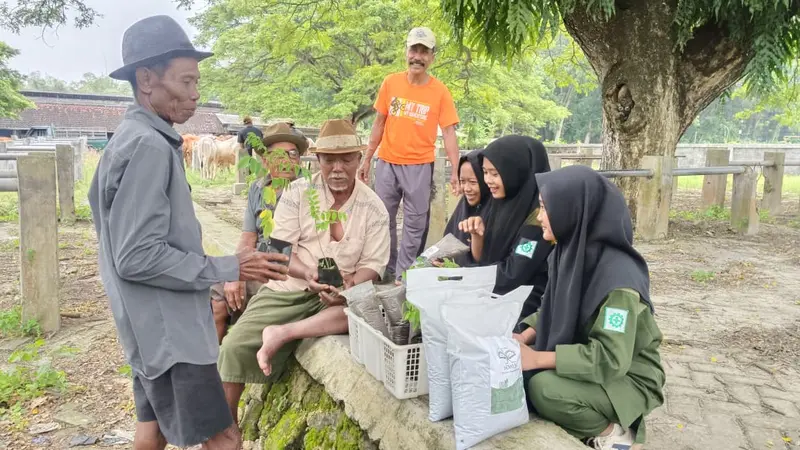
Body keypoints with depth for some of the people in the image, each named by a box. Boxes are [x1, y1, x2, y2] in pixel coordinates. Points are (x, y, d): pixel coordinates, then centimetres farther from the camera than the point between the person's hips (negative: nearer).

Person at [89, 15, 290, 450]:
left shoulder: (138, 139, 11)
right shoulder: (147, 145, -21)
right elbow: (137, 257, -24)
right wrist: (229, 268, -18)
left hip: (160, 321, 11)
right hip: (166, 325, -11)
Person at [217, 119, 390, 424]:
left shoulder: (374, 208, -1)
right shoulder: (297, 193, -1)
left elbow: (372, 265, -3)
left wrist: (349, 286, -26)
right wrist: (307, 273, -27)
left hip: (343, 293, 0)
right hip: (287, 289, 0)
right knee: (235, 347, -15)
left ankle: (282, 334, -24)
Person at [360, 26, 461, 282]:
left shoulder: (440, 91, -5)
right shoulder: (390, 83, 1)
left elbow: (448, 132, -7)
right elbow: (379, 124, 8)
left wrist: (455, 171, -16)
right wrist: (367, 159, 8)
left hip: (420, 166, -2)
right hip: (387, 163, 3)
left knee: (414, 223, 2)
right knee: (383, 219, 11)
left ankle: (403, 276, 14)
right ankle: (386, 272, 26)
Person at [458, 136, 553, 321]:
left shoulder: (539, 214, -20)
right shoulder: (504, 201, 3)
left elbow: (512, 277, -20)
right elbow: (482, 260, 9)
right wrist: (477, 235, -11)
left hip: (526, 308, -7)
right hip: (497, 298, 7)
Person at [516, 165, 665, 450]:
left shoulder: (617, 275, -29)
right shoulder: (570, 251, -5)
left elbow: (612, 358, -30)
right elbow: (553, 310, 8)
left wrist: (537, 358, -29)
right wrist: (526, 336, -9)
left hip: (626, 379, -8)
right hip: (583, 358, 8)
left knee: (543, 387, -29)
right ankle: (584, 420, 9)